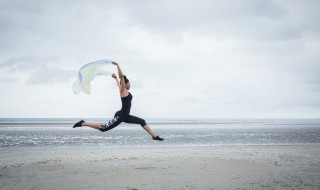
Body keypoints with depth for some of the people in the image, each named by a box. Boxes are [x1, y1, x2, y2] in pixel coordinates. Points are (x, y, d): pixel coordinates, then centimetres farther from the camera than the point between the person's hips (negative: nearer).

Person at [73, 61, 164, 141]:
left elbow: (119, 83, 35)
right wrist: (117, 65, -21)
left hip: (125, 117, 10)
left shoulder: (124, 90, 15)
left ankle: (155, 136, 16)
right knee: (103, 128, -12)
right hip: (120, 116, -10)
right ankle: (82, 123, -4)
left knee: (142, 122, 12)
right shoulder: (123, 90, -8)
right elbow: (121, 76, -20)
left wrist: (116, 78, 50)